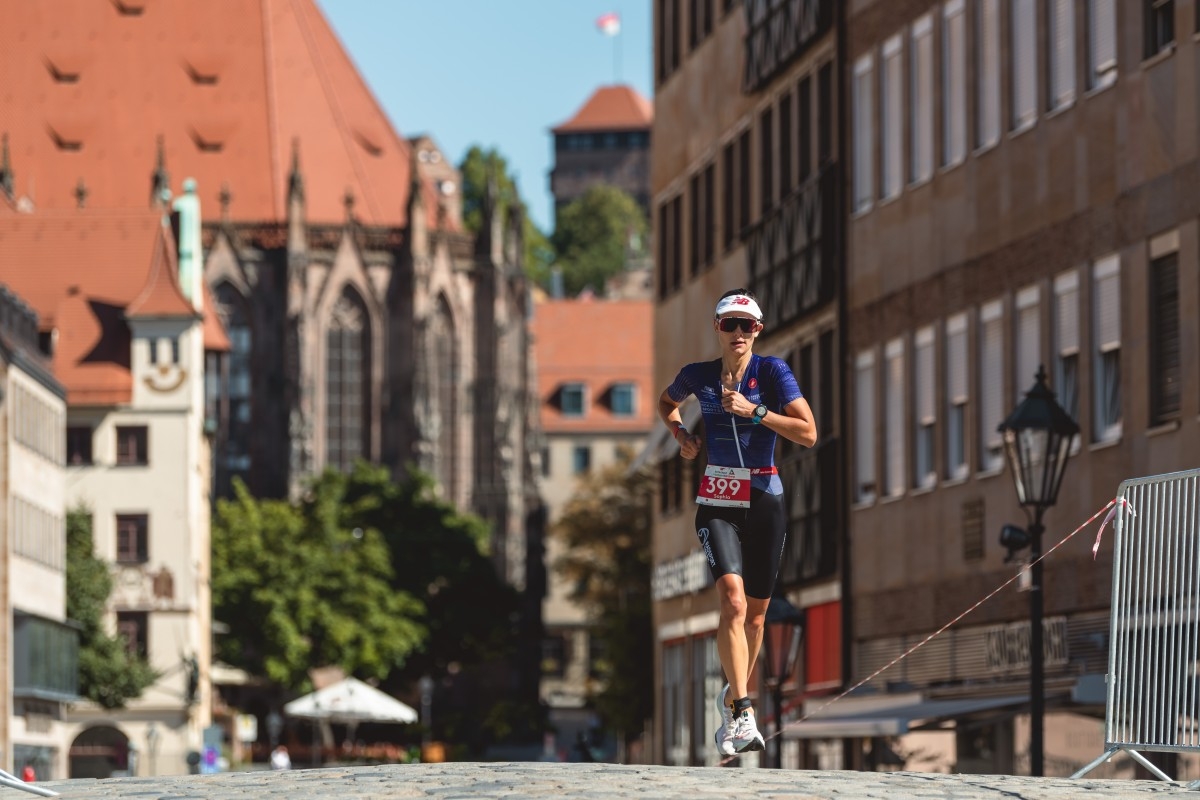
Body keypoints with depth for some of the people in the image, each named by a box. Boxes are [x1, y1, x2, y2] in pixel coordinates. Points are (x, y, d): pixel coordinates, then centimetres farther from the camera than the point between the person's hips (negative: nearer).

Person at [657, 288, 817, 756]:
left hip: (765, 502, 1)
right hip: (717, 503, -1)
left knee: (755, 614, 10)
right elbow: (666, 403, 26)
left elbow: (808, 434, -13)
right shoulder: (698, 375, 2)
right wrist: (680, 434, 6)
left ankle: (733, 697, 36)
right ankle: (743, 716, -30)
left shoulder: (772, 372, -5)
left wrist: (754, 411, -20)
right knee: (733, 599, -21)